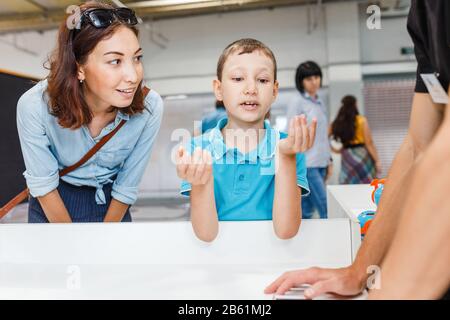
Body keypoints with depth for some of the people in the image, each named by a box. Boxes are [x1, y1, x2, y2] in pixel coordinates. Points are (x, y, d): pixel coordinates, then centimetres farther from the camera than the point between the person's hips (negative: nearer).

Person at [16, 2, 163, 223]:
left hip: (112, 205, 1)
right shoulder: (35, 106, -29)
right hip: (52, 206, -1)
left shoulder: (150, 107, -27)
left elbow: (126, 188, -16)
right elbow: (43, 186, -16)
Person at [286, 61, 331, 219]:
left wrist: (329, 160, 17)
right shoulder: (297, 102, -5)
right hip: (307, 164, -7)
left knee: (307, 209, 10)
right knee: (326, 209, -9)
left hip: (321, 163, 7)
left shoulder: (320, 102, 17)